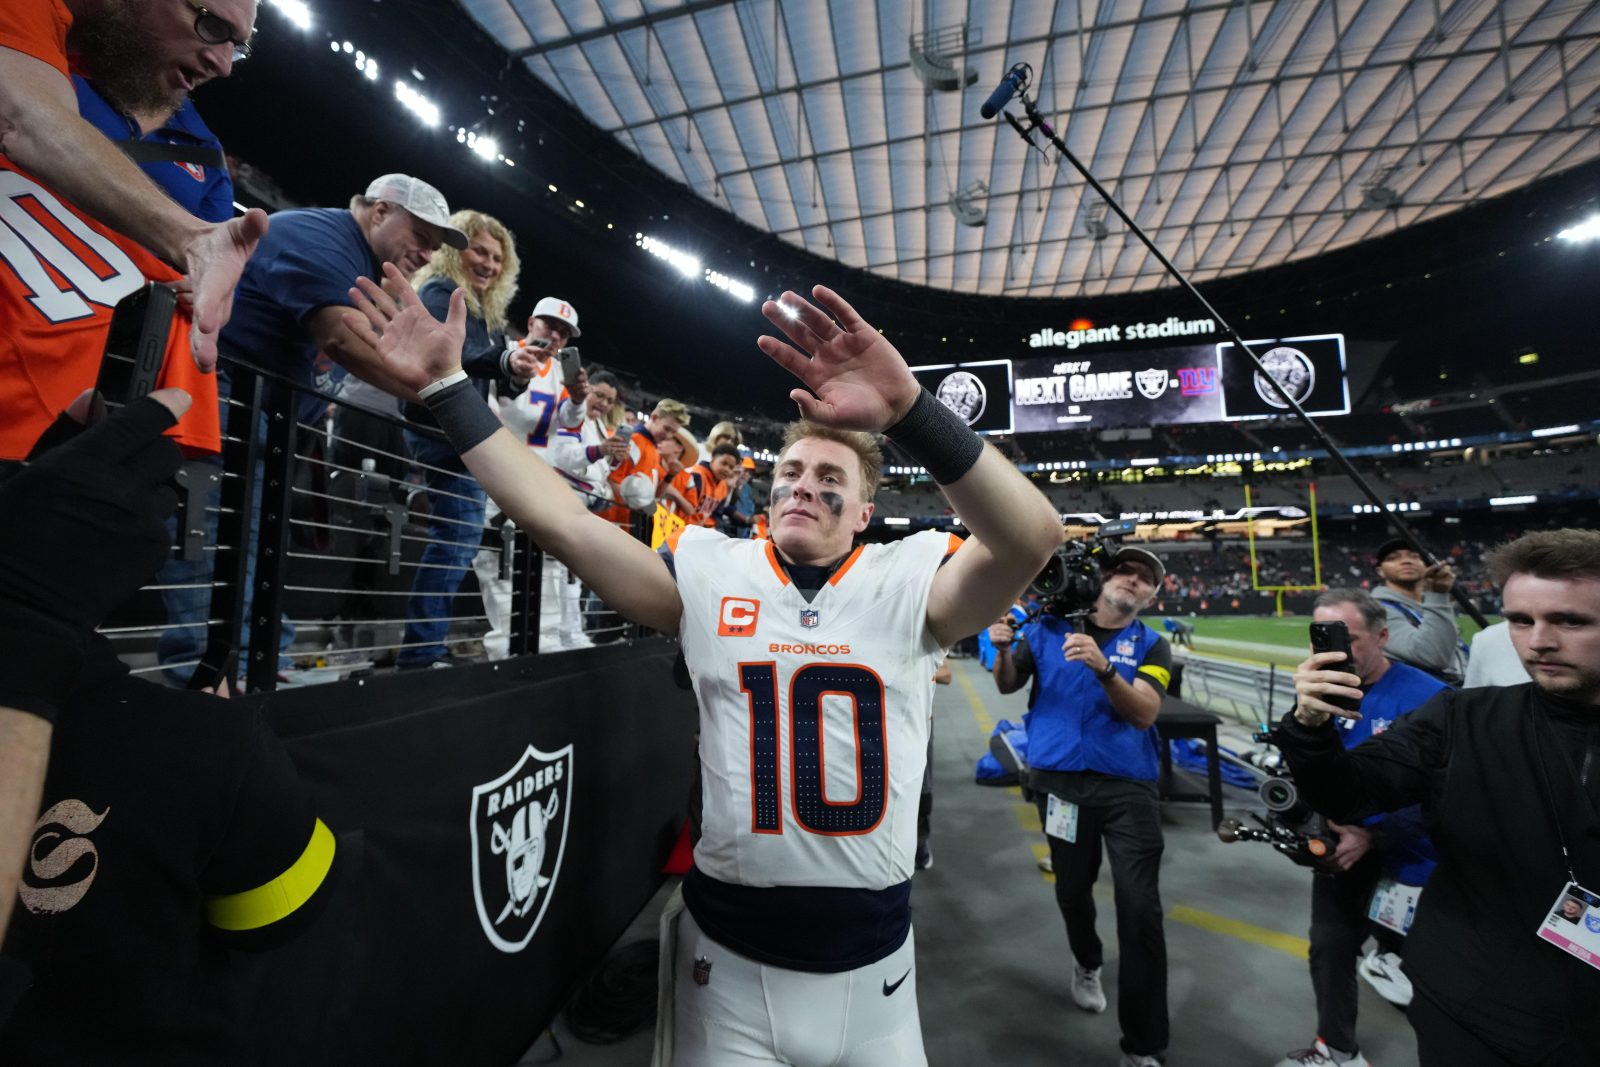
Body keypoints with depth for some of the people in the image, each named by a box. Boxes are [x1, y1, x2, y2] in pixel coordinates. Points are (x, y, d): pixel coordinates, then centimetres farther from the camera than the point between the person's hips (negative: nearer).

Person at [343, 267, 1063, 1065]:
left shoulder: (908, 580, -8)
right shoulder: (710, 573, -5)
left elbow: (1030, 540, -26)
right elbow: (559, 521, -9)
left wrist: (909, 409, -40)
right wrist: (446, 387, -8)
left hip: (869, 962, 1)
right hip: (728, 954, 0)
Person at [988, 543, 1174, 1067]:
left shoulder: (1151, 646, -2)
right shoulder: (1050, 627, -1)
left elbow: (1144, 713, -16)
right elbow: (1008, 686, -1)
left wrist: (1102, 667, -34)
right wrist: (1003, 649, -22)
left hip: (1129, 786, -1)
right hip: (1061, 781, 1)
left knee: (1141, 909, -1)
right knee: (1072, 892, 18)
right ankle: (1087, 964, 51)